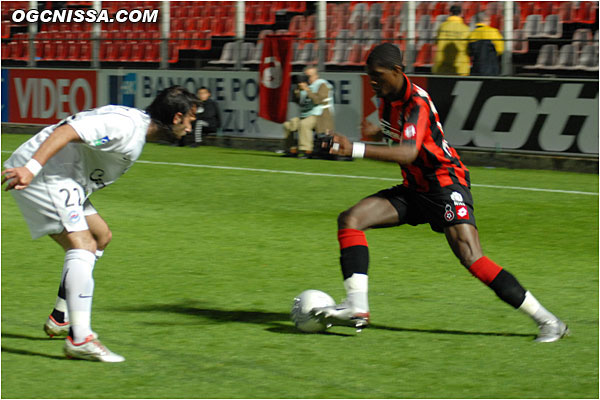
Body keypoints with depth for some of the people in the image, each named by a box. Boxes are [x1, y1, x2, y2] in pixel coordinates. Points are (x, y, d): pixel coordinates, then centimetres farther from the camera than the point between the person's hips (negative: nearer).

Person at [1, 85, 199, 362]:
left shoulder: (139, 129, 15)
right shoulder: (124, 124, -19)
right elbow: (67, 131, -29)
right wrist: (31, 168, -39)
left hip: (59, 180, 11)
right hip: (38, 172, -11)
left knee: (101, 236, 20)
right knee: (82, 245, -20)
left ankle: (60, 320, 26)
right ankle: (80, 339, -28)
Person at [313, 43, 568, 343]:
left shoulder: (416, 102, -21)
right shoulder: (388, 98, 6)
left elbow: (408, 153, -39)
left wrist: (355, 149, -45)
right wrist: (379, 130, 11)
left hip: (446, 184, -9)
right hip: (414, 189, 9)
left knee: (470, 256, -23)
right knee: (350, 219, -8)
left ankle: (547, 321, -14)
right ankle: (357, 307, -18)